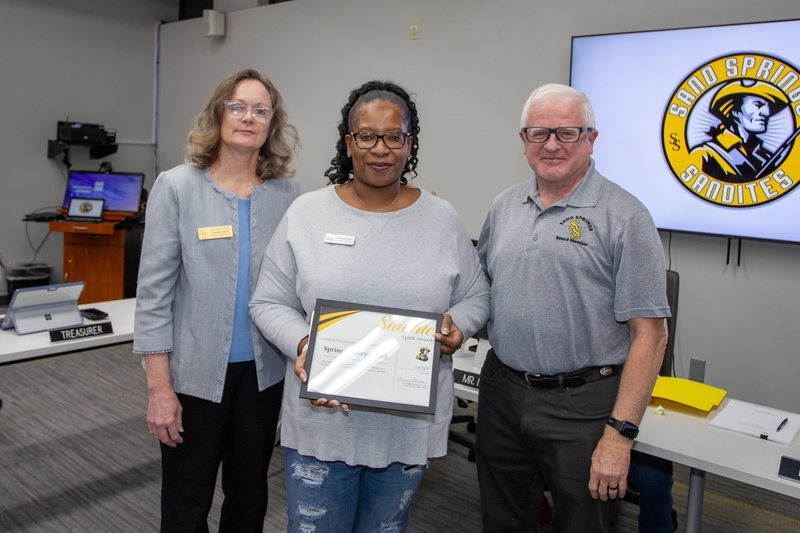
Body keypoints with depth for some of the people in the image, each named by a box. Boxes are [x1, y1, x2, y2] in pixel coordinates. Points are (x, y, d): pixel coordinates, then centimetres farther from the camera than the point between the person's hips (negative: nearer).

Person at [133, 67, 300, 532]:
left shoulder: (288, 192, -1)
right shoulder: (177, 187, -8)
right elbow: (155, 291, -9)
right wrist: (159, 387, -11)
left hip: (264, 371, 3)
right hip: (195, 373, -2)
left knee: (250, 494, 20)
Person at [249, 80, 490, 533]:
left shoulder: (442, 219, 0)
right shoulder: (306, 214, -3)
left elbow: (476, 296, 8)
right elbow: (270, 303, 0)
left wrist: (458, 326, -13)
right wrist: (301, 345, -18)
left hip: (411, 425, 1)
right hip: (321, 420, -1)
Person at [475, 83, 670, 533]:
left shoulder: (624, 217, -11)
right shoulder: (504, 207, 7)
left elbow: (649, 335, -13)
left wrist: (620, 434, -16)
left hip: (583, 405, -5)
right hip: (502, 390, 5)